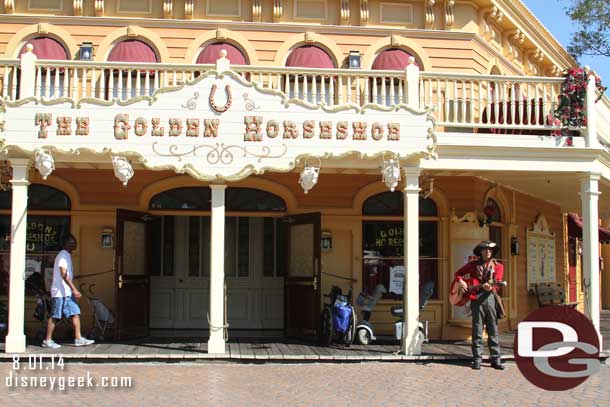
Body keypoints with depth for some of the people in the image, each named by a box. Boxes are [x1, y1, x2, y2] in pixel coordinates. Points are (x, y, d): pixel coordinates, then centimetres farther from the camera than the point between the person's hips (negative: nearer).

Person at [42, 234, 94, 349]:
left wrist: (73, 290, 20)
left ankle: (78, 339, 4)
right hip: (60, 292, -9)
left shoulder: (67, 256, 17)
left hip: (67, 292, 9)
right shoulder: (63, 255, -13)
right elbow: (64, 275, -20)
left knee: (75, 313, 4)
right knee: (55, 316, -3)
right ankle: (47, 340, 5)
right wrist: (74, 289, -22)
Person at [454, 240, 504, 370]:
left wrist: (489, 286, -25)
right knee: (477, 329, -1)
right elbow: (458, 273, 21)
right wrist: (461, 282, 0)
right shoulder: (473, 264, 13)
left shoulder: (498, 266, 12)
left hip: (491, 297, 1)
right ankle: (477, 359, 2)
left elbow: (497, 281, -3)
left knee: (493, 330, 2)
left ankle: (495, 359, 6)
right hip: (476, 297, 0)